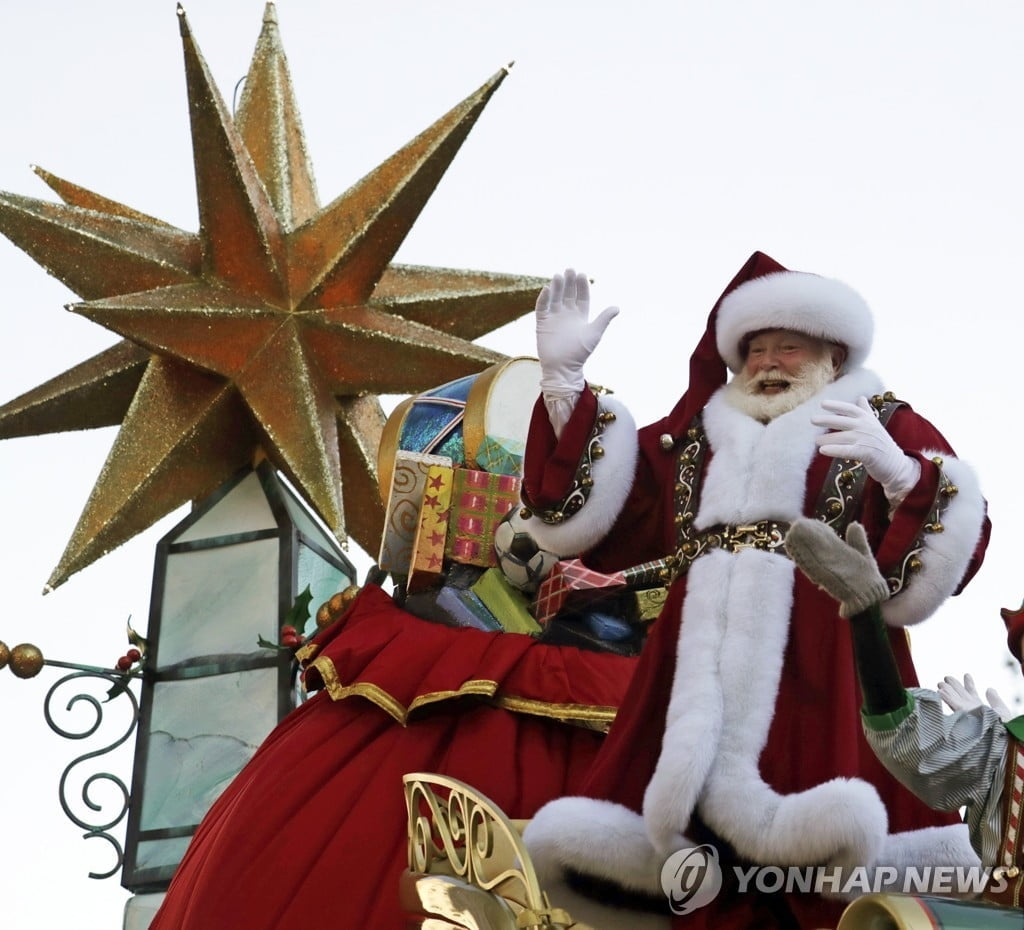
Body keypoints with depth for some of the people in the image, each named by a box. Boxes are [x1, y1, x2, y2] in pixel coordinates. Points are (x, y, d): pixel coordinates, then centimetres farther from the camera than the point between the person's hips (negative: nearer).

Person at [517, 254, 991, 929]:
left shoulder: (887, 426, 15)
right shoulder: (694, 437, 26)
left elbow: (957, 545, 1)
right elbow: (593, 518, 17)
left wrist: (897, 470, -19)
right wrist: (564, 380, 12)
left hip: (822, 662, -3)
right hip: (703, 662, 4)